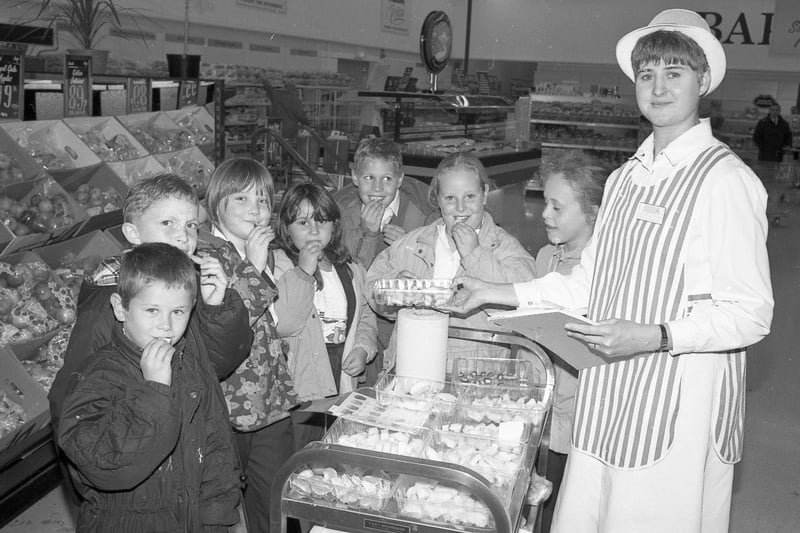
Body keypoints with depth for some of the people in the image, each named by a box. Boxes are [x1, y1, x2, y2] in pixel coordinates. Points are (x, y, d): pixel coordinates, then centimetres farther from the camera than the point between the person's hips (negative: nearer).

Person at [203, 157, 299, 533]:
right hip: (225, 401, -6)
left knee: (275, 495, 16)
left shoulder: (271, 255, 11)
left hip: (273, 398, 6)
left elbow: (287, 322, 9)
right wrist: (253, 267, -19)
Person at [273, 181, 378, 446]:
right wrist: (304, 272, -19)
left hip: (341, 387, 5)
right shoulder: (278, 265, -7)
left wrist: (363, 348, 3)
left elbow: (366, 314, 22)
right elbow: (281, 324, -19)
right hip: (296, 391, -5)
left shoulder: (350, 268, 12)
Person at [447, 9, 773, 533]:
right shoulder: (625, 176, 12)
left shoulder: (727, 179, -11)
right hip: (608, 392, 6)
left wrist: (655, 337, -23)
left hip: (681, 400, -6)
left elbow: (750, 314, -12)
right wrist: (507, 293, 9)